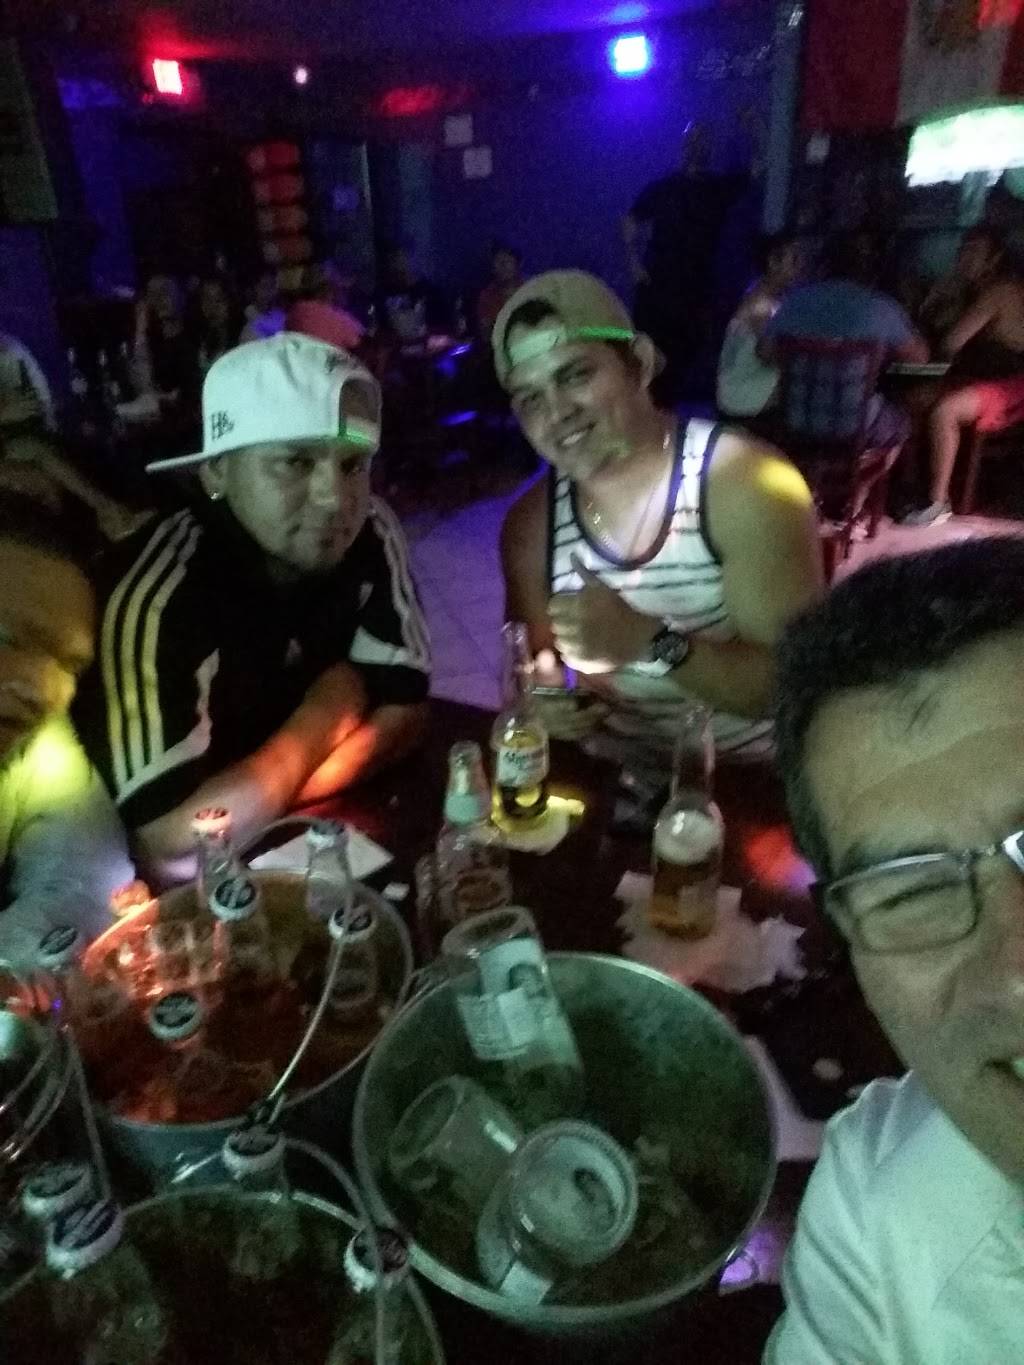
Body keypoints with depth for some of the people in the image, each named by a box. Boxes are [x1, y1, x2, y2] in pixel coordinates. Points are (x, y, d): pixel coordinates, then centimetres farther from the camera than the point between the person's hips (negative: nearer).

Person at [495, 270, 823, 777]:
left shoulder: (747, 486, -16)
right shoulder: (532, 524, -4)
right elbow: (533, 667, 5)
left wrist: (649, 641, -32)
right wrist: (542, 702, -18)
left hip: (756, 782, -3)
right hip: (619, 785, 4)